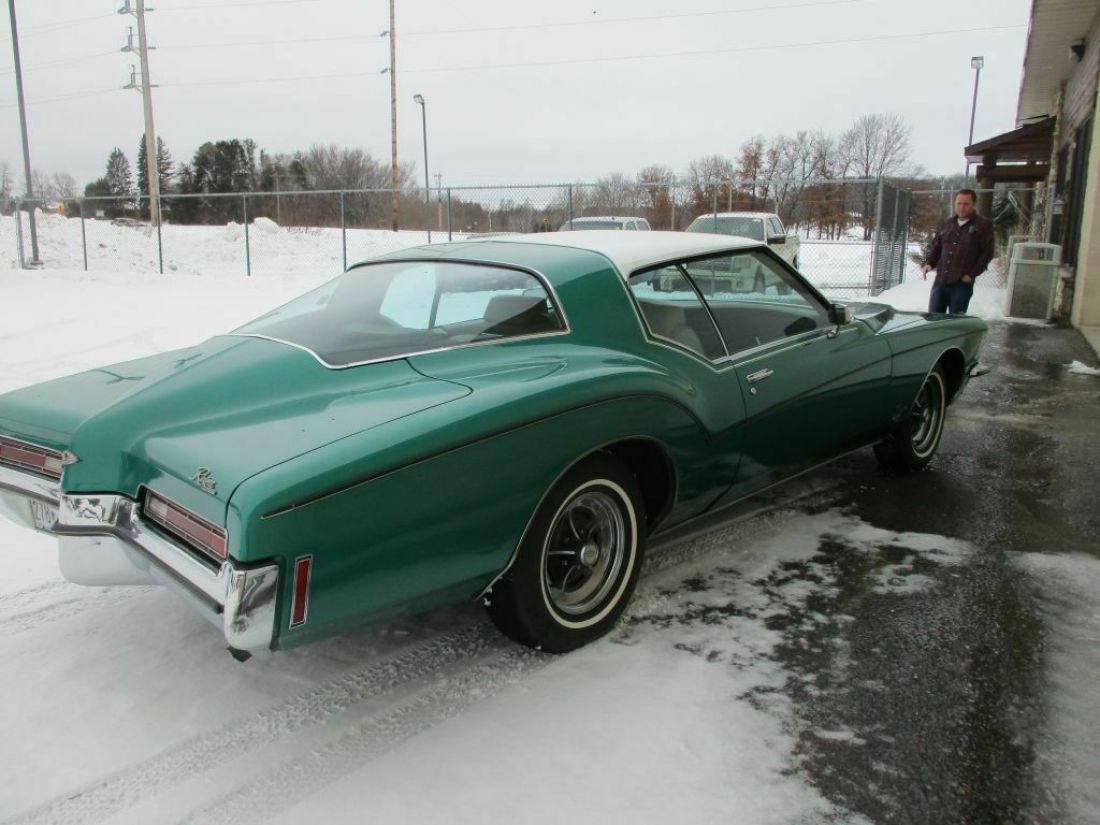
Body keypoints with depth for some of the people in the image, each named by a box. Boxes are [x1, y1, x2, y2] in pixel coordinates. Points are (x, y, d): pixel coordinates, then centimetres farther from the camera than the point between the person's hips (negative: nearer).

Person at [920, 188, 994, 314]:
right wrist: (929, 263, 3)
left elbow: (987, 253, -2)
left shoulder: (983, 225, 1)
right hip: (940, 281, 4)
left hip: (962, 283, -4)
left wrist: (971, 274, -10)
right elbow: (936, 247, 22)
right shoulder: (947, 224, 16)